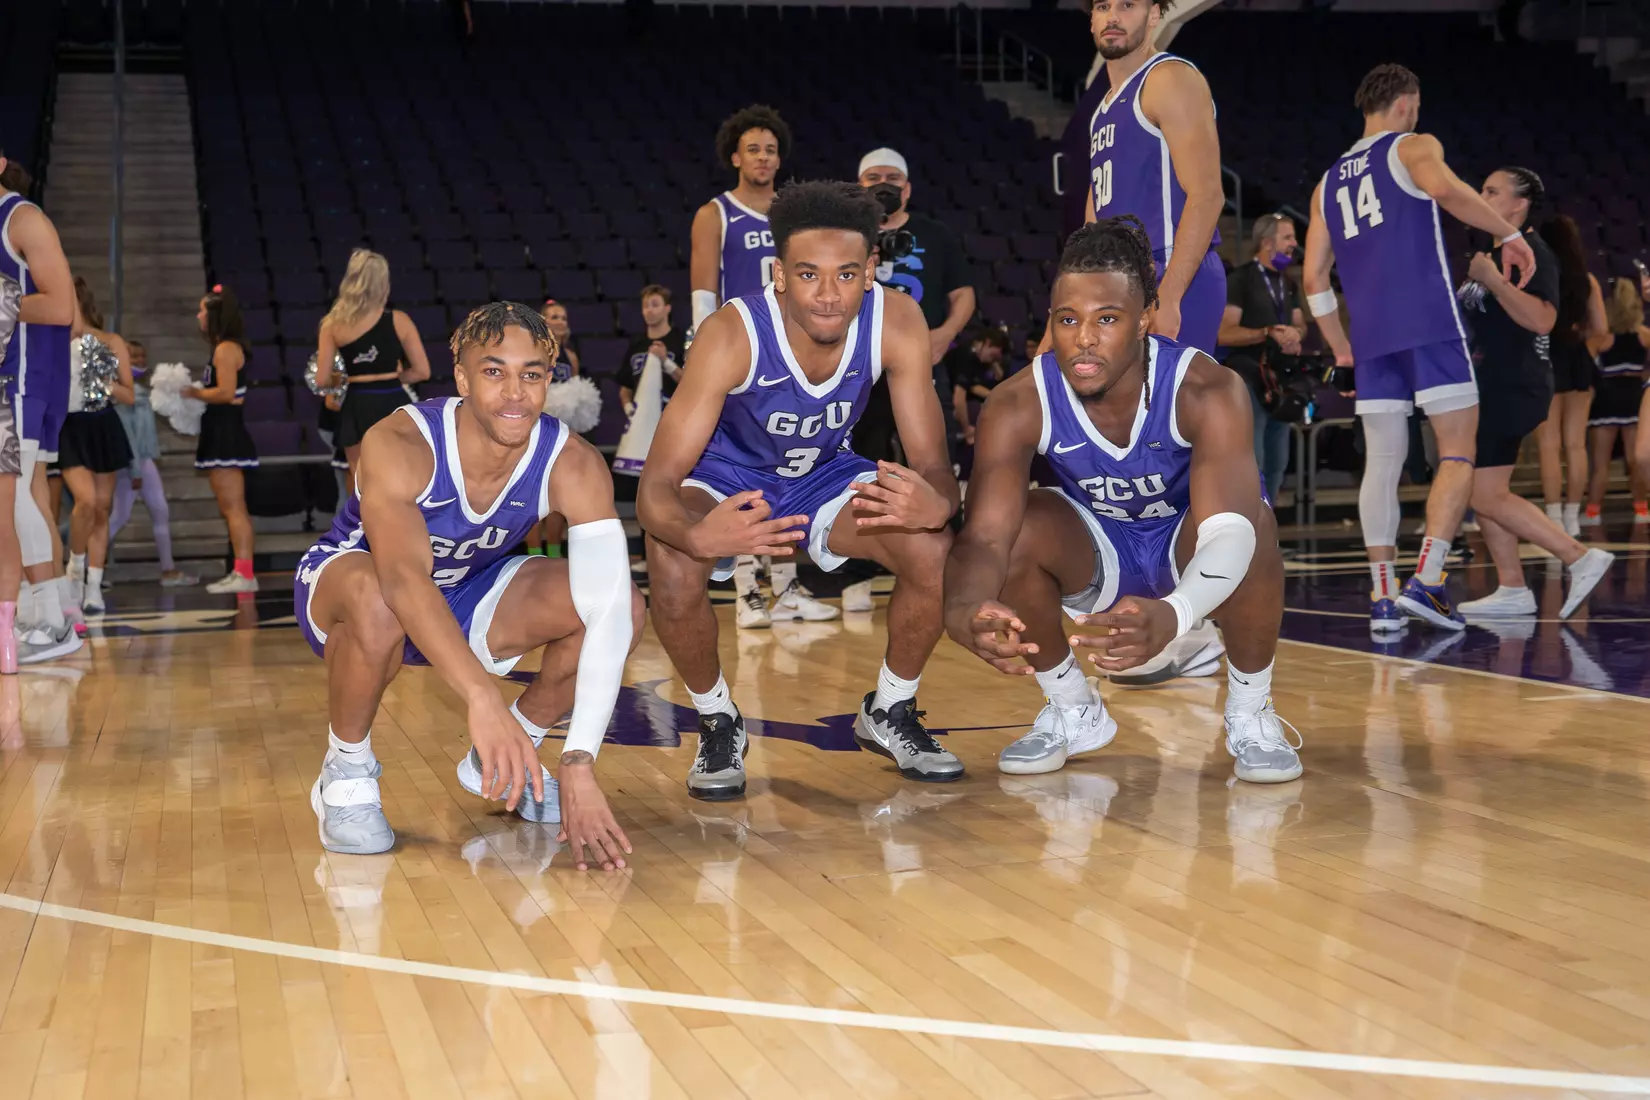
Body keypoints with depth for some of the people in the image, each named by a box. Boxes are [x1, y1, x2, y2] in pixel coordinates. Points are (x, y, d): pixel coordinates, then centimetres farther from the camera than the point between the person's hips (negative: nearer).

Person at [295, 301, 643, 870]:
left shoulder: (574, 465, -24)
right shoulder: (399, 445, -32)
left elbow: (608, 608, -34)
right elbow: (403, 578, -49)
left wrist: (580, 763, -45)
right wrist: (482, 698, -64)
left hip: (467, 595, 4)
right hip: (342, 583, -3)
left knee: (624, 606, -19)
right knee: (377, 602, -40)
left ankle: (504, 761, 4)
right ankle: (345, 772, -11)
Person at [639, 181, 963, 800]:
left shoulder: (896, 323, -26)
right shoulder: (732, 336, -33)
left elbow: (932, 464, -22)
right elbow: (656, 487, -34)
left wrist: (936, 504, -49)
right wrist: (696, 535, -59)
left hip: (824, 472, 3)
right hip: (727, 479, -3)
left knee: (936, 552, -22)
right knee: (673, 569, -33)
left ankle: (889, 714, 6)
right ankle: (717, 724, -3)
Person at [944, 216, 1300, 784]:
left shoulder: (1207, 391, -32)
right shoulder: (1018, 406, -25)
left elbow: (1228, 529, -46)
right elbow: (985, 536, -35)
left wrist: (1172, 616, -68)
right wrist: (965, 611, -60)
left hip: (1188, 548, -2)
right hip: (1098, 554, 2)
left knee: (1252, 524, -35)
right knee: (1018, 530, -28)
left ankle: (1250, 713, -8)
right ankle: (1073, 712, -1)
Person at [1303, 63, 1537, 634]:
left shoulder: (1329, 181, 22)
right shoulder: (1413, 146, 6)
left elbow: (1314, 276, 17)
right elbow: (1443, 188, -19)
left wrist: (1340, 347, 23)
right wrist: (1509, 232, -11)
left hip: (1371, 331, 5)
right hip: (1428, 319, -5)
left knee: (1382, 462, 7)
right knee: (1458, 453, -1)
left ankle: (1382, 596, 2)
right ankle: (1425, 582, -13)